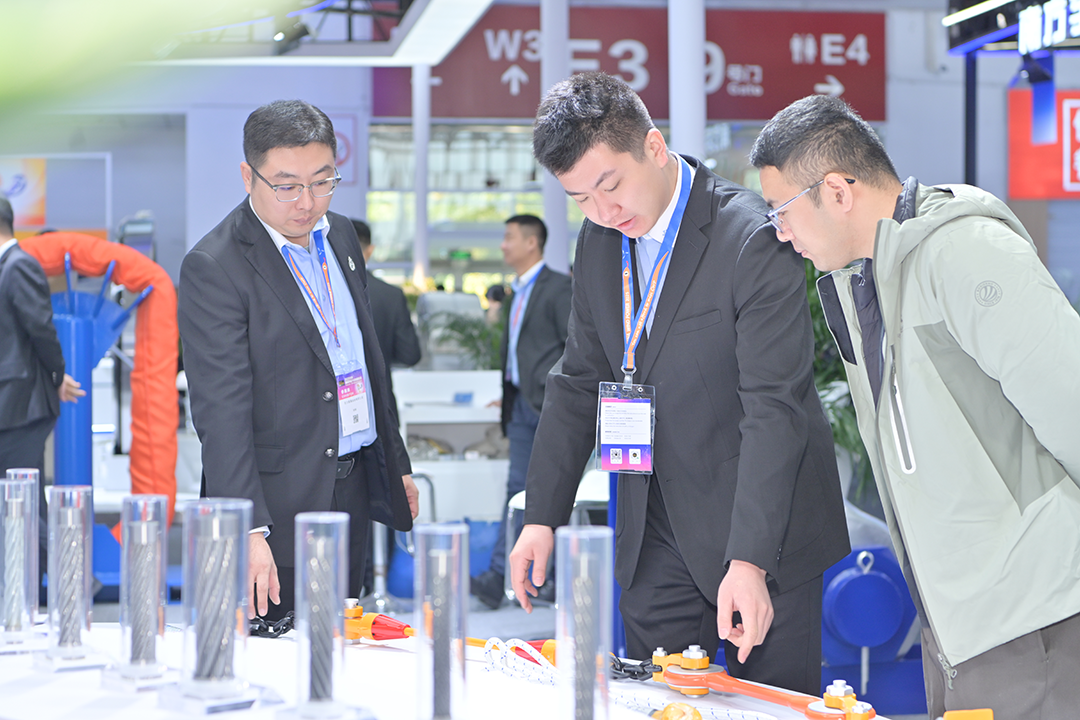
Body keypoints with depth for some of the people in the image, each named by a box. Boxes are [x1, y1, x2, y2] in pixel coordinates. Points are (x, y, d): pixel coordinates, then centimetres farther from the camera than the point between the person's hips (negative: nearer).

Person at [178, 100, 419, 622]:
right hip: (280, 506, -7)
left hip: (354, 490, 7)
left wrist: (396, 463, 22)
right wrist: (248, 530, -29)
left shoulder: (340, 235, 9)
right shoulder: (213, 267, -15)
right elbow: (222, 412, -21)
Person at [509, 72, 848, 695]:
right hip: (656, 538, 6)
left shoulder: (753, 238, -18)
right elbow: (580, 381, 15)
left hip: (764, 531, -6)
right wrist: (542, 516, 9)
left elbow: (775, 408, -22)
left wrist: (749, 560, -28)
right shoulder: (600, 241, 5)